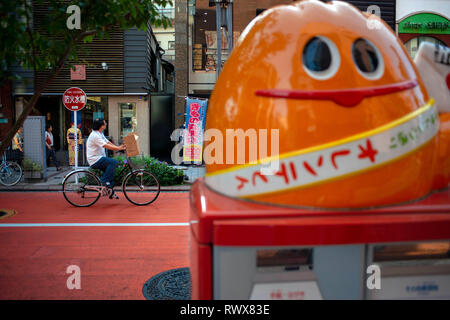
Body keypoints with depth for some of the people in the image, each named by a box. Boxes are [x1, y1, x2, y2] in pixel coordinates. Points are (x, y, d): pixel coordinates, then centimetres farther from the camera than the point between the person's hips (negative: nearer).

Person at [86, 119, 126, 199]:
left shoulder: (100, 134, 15)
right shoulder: (95, 135, -18)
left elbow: (109, 143, 13)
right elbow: (107, 146, -23)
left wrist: (120, 147, 1)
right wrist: (119, 148, -22)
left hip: (99, 158, 10)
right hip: (95, 160, -10)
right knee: (113, 162, -25)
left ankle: (110, 191, 13)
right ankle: (104, 180, -15)